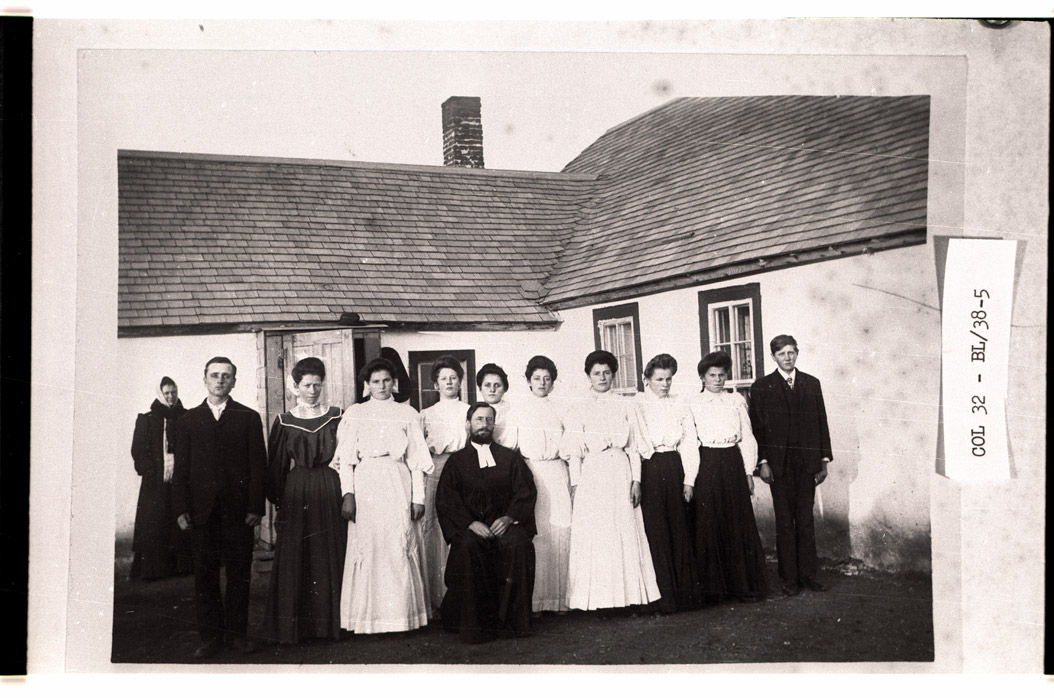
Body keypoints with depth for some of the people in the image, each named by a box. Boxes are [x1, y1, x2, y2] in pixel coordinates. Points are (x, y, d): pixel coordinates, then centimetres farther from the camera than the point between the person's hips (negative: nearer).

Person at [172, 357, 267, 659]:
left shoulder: (249, 418, 7)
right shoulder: (188, 420, 11)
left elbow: (258, 465, 2)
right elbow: (181, 467, 7)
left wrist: (255, 507, -6)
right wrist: (181, 509, -2)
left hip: (238, 510, -1)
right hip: (202, 510, 1)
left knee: (239, 573, 4)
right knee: (205, 574, 5)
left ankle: (236, 632, 15)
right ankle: (211, 636, 12)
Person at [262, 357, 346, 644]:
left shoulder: (337, 416, 2)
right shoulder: (284, 422, 3)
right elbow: (277, 466, 7)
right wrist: (278, 499, 3)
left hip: (330, 493, 0)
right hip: (297, 495, 0)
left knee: (330, 556, 5)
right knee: (295, 559, 3)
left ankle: (329, 622, 15)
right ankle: (294, 626, 11)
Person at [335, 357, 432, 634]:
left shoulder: (407, 413, 11)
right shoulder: (354, 414, 10)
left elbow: (416, 458, 8)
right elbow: (346, 458, 5)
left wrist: (418, 496, 1)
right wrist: (348, 493, -6)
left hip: (399, 486, 0)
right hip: (365, 485, 0)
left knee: (399, 547, -3)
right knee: (367, 546, -3)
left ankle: (401, 614, 3)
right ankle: (367, 615, 4)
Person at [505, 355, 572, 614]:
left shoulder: (559, 410, 12)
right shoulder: (518, 410, 8)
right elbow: (509, 448, 8)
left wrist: (573, 481, 10)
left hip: (557, 473, 2)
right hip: (528, 474, -2)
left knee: (561, 532, -4)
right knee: (533, 534, -7)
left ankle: (559, 596, 2)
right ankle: (534, 598, -2)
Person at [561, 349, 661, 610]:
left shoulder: (627, 407, 10)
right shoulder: (579, 410, 6)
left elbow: (634, 447, 8)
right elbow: (574, 452, 3)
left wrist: (636, 480, 0)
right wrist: (575, 485, -5)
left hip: (621, 472, 1)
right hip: (591, 474, -1)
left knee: (626, 533, 1)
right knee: (592, 534, -3)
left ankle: (628, 594, 8)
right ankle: (596, 599, 1)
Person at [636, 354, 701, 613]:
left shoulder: (680, 407, 11)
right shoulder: (637, 405, 0)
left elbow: (690, 445, 8)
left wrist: (689, 480, 1)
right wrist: (635, 481, -10)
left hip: (675, 470, 3)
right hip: (649, 472, -3)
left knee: (679, 530, 6)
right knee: (655, 531, -3)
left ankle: (684, 593, 16)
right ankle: (663, 598, 4)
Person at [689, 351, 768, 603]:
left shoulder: (736, 400, 9)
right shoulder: (692, 403, 3)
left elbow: (747, 437, 9)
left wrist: (748, 472, 4)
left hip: (733, 464, 2)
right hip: (706, 466, -2)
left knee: (739, 523, 4)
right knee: (708, 524, 1)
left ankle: (742, 584, 16)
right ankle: (712, 588, 11)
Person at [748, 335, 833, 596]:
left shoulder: (811, 384, 10)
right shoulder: (762, 387, 2)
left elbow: (821, 423, 9)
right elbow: (756, 426, -1)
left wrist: (824, 459, 5)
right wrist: (762, 461, -8)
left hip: (807, 462, 2)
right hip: (779, 464, -2)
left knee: (806, 519, 6)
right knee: (784, 522, 4)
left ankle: (808, 573, 15)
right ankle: (789, 577, 10)